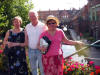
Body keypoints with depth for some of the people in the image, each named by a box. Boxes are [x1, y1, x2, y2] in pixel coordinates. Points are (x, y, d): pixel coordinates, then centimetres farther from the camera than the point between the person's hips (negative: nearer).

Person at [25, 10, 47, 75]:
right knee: (33, 69, 16)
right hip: (31, 50, 4)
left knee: (43, 68, 1)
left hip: (41, 50, -4)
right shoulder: (27, 27, 5)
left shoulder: (43, 26, -7)